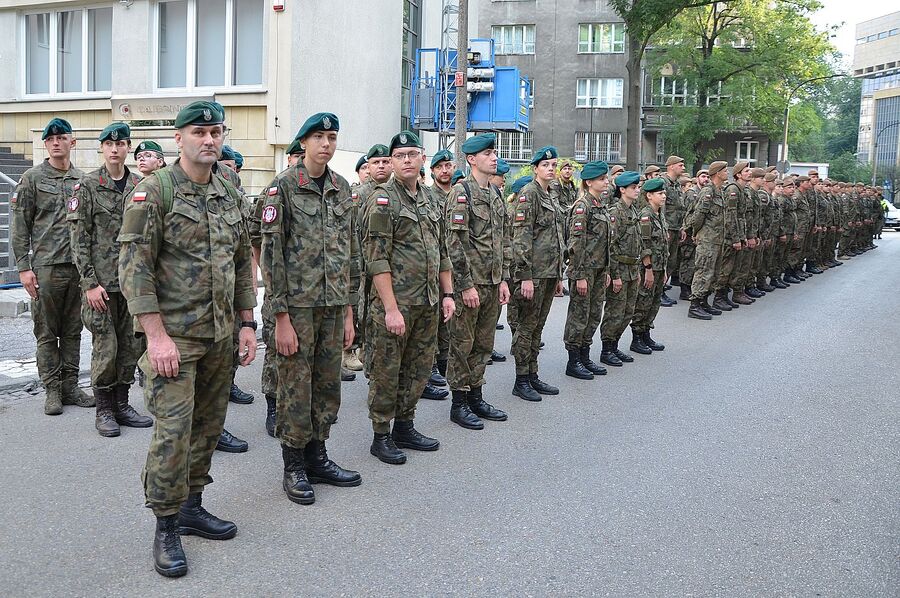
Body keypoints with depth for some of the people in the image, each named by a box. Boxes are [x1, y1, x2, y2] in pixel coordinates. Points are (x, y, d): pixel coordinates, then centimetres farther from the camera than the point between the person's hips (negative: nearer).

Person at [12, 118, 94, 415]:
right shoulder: (32, 178, 1)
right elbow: (20, 226, -2)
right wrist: (24, 267, -8)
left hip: (79, 267, 3)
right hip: (46, 267, -3)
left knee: (73, 331, 8)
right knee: (47, 332, 2)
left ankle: (71, 386, 17)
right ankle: (52, 390, 10)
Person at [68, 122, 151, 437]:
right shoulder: (88, 186, -4)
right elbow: (79, 238, -7)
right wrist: (90, 282, -13)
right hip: (101, 281, -4)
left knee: (130, 346, 9)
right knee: (105, 348, 0)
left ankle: (122, 404, 21)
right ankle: (103, 410, 13)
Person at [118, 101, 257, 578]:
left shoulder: (229, 196, 11)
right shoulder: (154, 191, -9)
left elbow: (243, 264, 16)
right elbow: (134, 265, -14)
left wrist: (247, 324, 11)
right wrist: (156, 335, -19)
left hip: (220, 336, 6)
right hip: (173, 334, -6)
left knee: (208, 426, 13)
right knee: (173, 432, -5)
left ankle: (191, 507, 29)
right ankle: (166, 529, 9)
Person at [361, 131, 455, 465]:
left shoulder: (428, 200, 13)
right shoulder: (382, 200, -9)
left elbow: (441, 251, 19)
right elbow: (377, 258, -16)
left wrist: (447, 293, 12)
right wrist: (391, 308, -20)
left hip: (428, 304, 7)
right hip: (394, 302, -7)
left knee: (419, 370, 14)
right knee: (386, 372, 3)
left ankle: (404, 428, 28)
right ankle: (381, 437, 15)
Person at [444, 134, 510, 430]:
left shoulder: (496, 194, 14)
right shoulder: (461, 192, -10)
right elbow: (454, 242, -16)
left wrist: (504, 279, 10)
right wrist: (466, 285, -18)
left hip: (493, 283, 8)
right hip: (469, 284, -8)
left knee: (484, 344, 14)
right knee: (462, 345, 2)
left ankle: (476, 398, 25)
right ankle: (459, 404, 11)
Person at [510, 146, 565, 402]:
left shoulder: (551, 198, 18)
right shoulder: (529, 194, -9)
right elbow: (521, 237, -16)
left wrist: (559, 275, 21)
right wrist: (525, 276, -21)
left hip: (550, 273, 9)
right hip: (533, 272, -8)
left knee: (537, 326, 13)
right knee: (527, 326, -2)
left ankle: (532, 376, 21)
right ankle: (521, 381, 5)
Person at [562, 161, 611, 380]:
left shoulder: (601, 206, 14)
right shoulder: (582, 206, -13)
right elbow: (577, 243, -18)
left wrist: (606, 271, 18)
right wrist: (580, 276, -20)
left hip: (599, 269, 9)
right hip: (585, 269, -9)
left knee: (594, 315, 13)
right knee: (579, 315, -1)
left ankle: (585, 358, 23)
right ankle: (573, 362, 8)